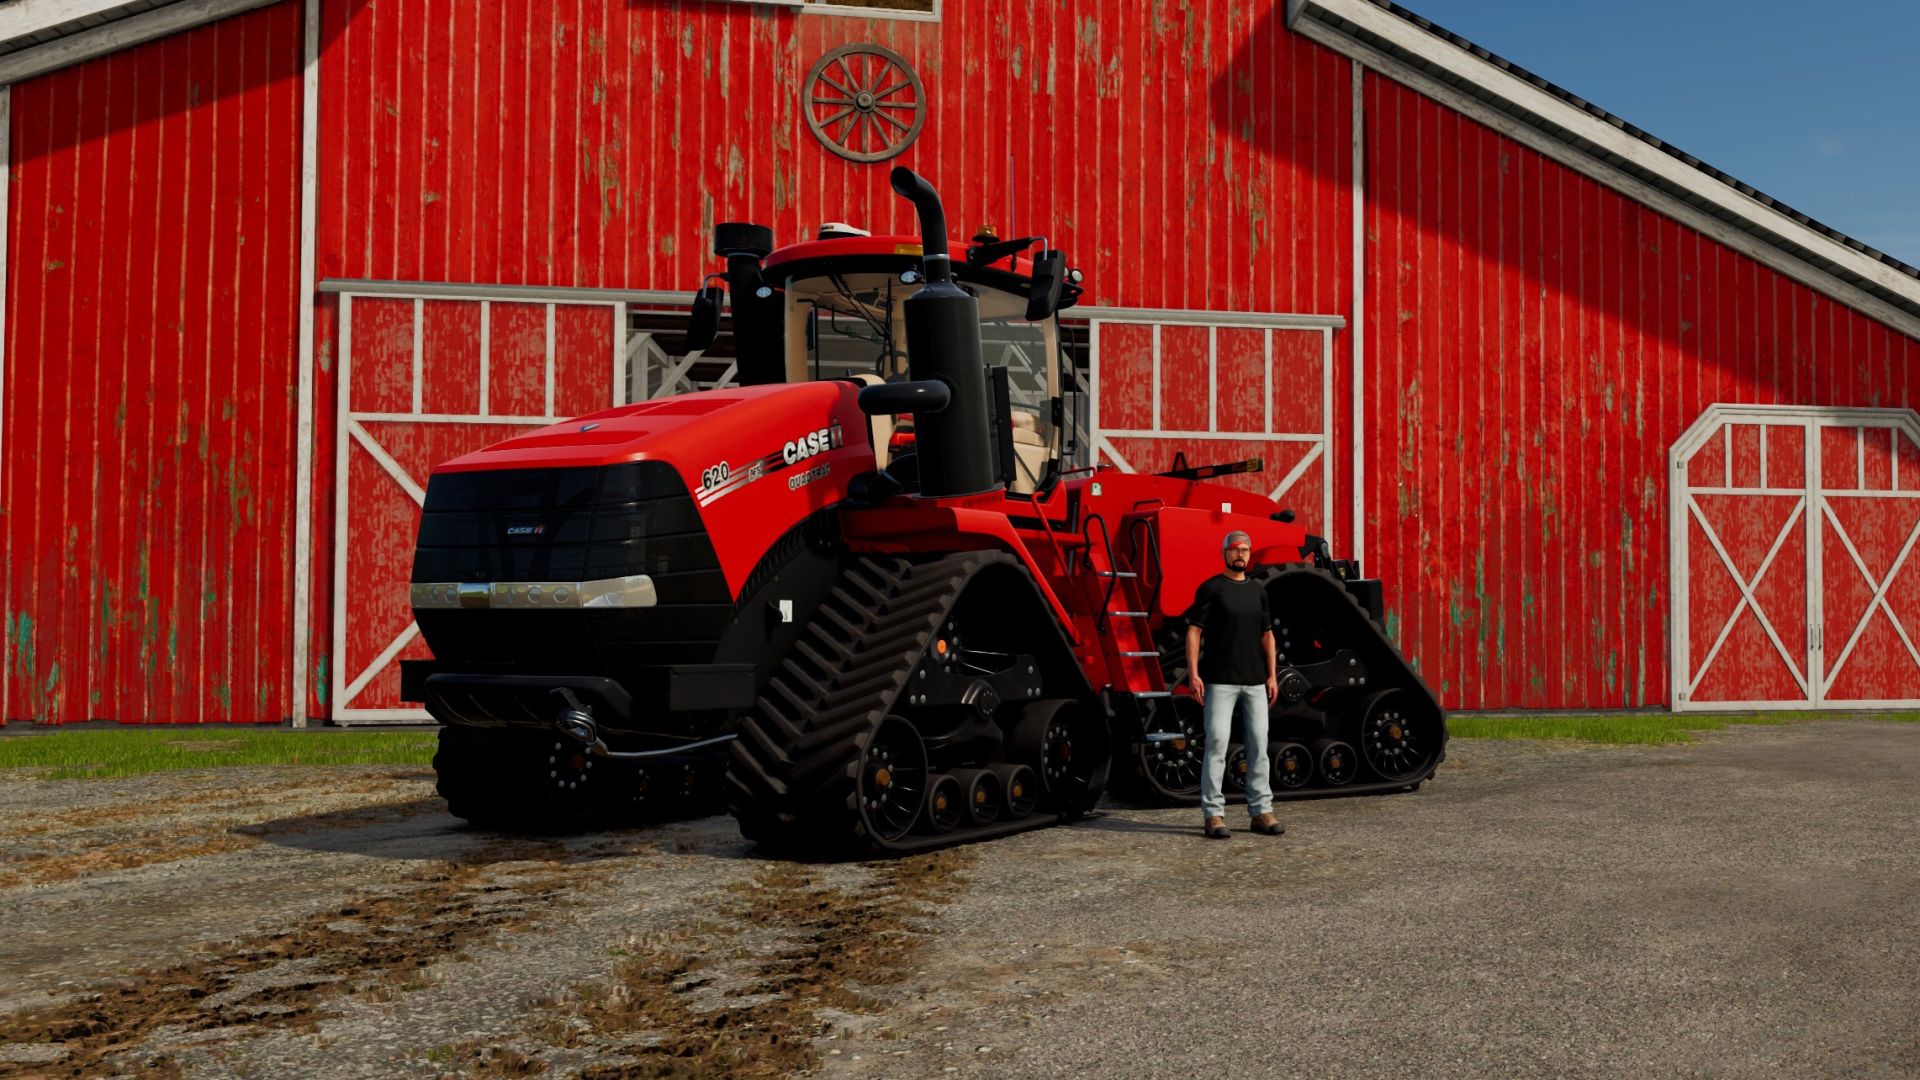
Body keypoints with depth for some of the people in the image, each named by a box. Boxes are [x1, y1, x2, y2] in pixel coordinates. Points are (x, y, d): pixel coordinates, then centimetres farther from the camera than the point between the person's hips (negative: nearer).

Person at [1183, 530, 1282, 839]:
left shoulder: (1257, 590, 14)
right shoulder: (1211, 588, -2)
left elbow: (1267, 635, 18)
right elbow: (1194, 631, -6)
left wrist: (1272, 675, 11)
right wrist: (1193, 673, -15)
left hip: (1254, 681, 6)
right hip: (1220, 681, -5)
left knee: (1259, 744, 6)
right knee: (1217, 743, -7)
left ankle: (1261, 810, 14)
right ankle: (1213, 813, -3)